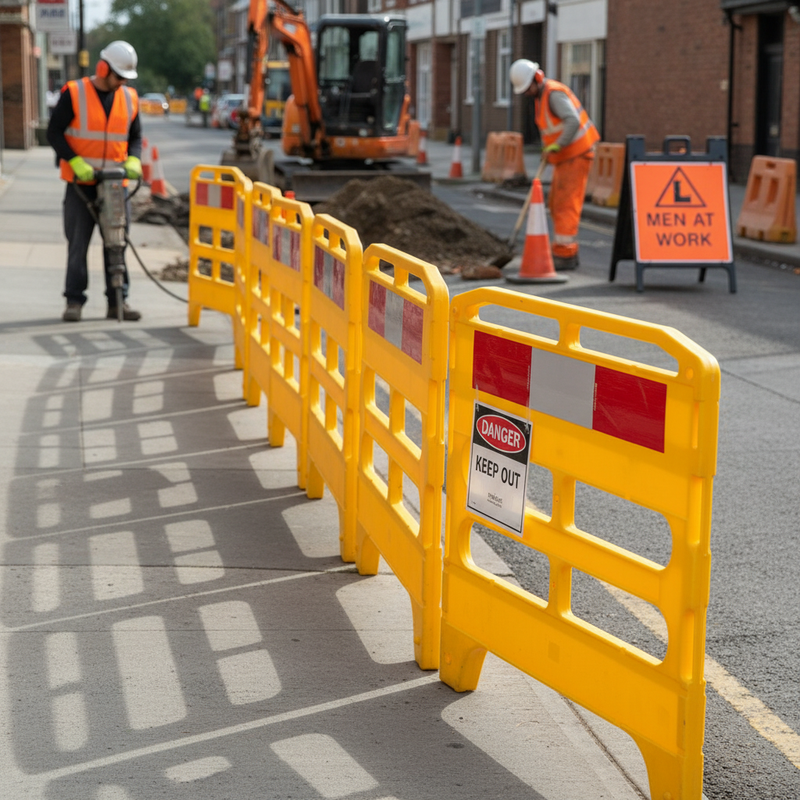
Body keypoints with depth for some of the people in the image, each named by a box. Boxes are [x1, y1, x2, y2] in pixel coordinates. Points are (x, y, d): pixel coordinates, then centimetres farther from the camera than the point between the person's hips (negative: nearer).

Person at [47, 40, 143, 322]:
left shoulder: (129, 98, 8)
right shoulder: (74, 93, -5)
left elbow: (135, 136, 17)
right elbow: (54, 132, -5)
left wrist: (133, 160, -4)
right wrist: (76, 162, -17)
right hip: (80, 183, -3)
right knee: (78, 244, -1)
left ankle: (117, 301, 8)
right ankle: (74, 301, 4)